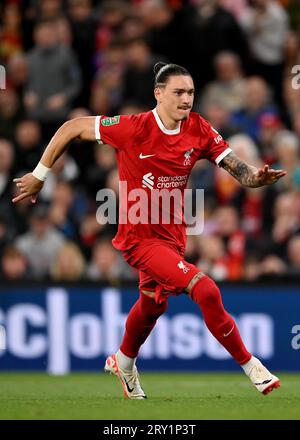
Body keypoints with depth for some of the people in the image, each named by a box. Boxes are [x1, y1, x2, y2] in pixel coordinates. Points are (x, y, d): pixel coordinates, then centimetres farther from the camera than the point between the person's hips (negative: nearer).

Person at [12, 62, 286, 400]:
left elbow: (236, 168, -13)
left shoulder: (199, 130, -8)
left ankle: (123, 363, 56)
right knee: (206, 290, -22)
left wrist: (256, 177, -36)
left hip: (172, 234, 7)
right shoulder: (133, 128, -21)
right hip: (139, 236, -7)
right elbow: (71, 128, -11)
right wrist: (39, 175, -4)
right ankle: (250, 366, -10)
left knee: (153, 304, 28)